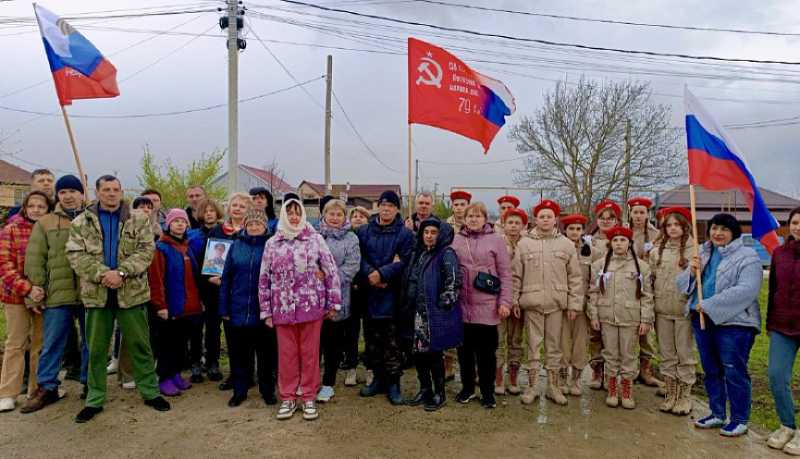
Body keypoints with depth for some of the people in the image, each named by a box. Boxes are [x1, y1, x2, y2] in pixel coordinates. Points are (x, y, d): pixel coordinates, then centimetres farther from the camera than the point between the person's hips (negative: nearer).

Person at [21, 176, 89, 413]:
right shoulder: (45, 223, 7)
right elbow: (35, 259, 4)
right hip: (57, 295, 0)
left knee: (91, 342, 10)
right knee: (52, 344, 6)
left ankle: (90, 384, 25)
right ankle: (47, 388, 20)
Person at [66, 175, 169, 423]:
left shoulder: (138, 220, 3)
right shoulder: (81, 223, 5)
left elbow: (146, 250, -6)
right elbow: (75, 254, -4)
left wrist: (121, 273, -19)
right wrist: (101, 274, -19)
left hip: (132, 292, -1)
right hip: (97, 293, 1)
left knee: (140, 345, 8)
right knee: (96, 349, 10)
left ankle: (150, 391, 21)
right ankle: (95, 400, 24)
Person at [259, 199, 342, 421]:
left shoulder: (315, 239, 1)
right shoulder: (272, 243, 7)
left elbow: (331, 270, 0)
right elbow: (264, 278, 8)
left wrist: (333, 302, -3)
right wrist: (266, 311, 5)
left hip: (311, 305, -2)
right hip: (283, 308, 2)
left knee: (310, 353, 7)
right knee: (286, 353, 9)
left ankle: (308, 397, 20)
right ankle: (288, 398, 23)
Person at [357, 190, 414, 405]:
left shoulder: (405, 233, -1)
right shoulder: (364, 231, 8)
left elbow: (405, 261, -10)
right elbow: (359, 257, 2)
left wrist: (382, 274, -19)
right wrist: (370, 274, -16)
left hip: (392, 294, -3)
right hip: (369, 293, 4)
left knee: (393, 341, 1)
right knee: (372, 339, 12)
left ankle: (393, 383, 12)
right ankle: (378, 379, 26)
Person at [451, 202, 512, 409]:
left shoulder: (496, 240, 0)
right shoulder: (456, 240, 7)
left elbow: (505, 274, -1)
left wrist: (505, 302, -7)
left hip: (487, 306, -2)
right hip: (462, 305, 3)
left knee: (486, 351, 5)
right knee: (465, 349, 12)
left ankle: (487, 392, 20)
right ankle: (467, 388, 28)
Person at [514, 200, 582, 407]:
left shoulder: (566, 244, 4)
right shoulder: (524, 244, 3)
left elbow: (575, 277, 5)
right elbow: (515, 275, 4)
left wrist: (574, 304, 0)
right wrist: (514, 300, -1)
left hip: (557, 304, 1)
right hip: (532, 303, -1)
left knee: (554, 345, 9)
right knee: (533, 345, 7)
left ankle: (553, 386, 22)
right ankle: (531, 386, 18)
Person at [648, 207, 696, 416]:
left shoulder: (694, 250, -4)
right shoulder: (656, 251, 8)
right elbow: (650, 279, 10)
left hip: (684, 309, -4)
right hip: (662, 310, 4)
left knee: (685, 354, 6)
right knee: (667, 355, 12)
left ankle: (685, 397, 18)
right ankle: (670, 395, 24)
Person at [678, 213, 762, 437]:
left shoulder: (747, 256, -7)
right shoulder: (701, 253, 12)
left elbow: (746, 290, -21)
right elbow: (682, 284, 12)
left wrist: (710, 305, -22)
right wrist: (691, 272, -10)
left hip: (734, 322, -6)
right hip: (702, 319, 6)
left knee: (734, 372, 0)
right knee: (711, 370, 15)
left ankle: (739, 420, 17)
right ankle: (717, 414, 29)